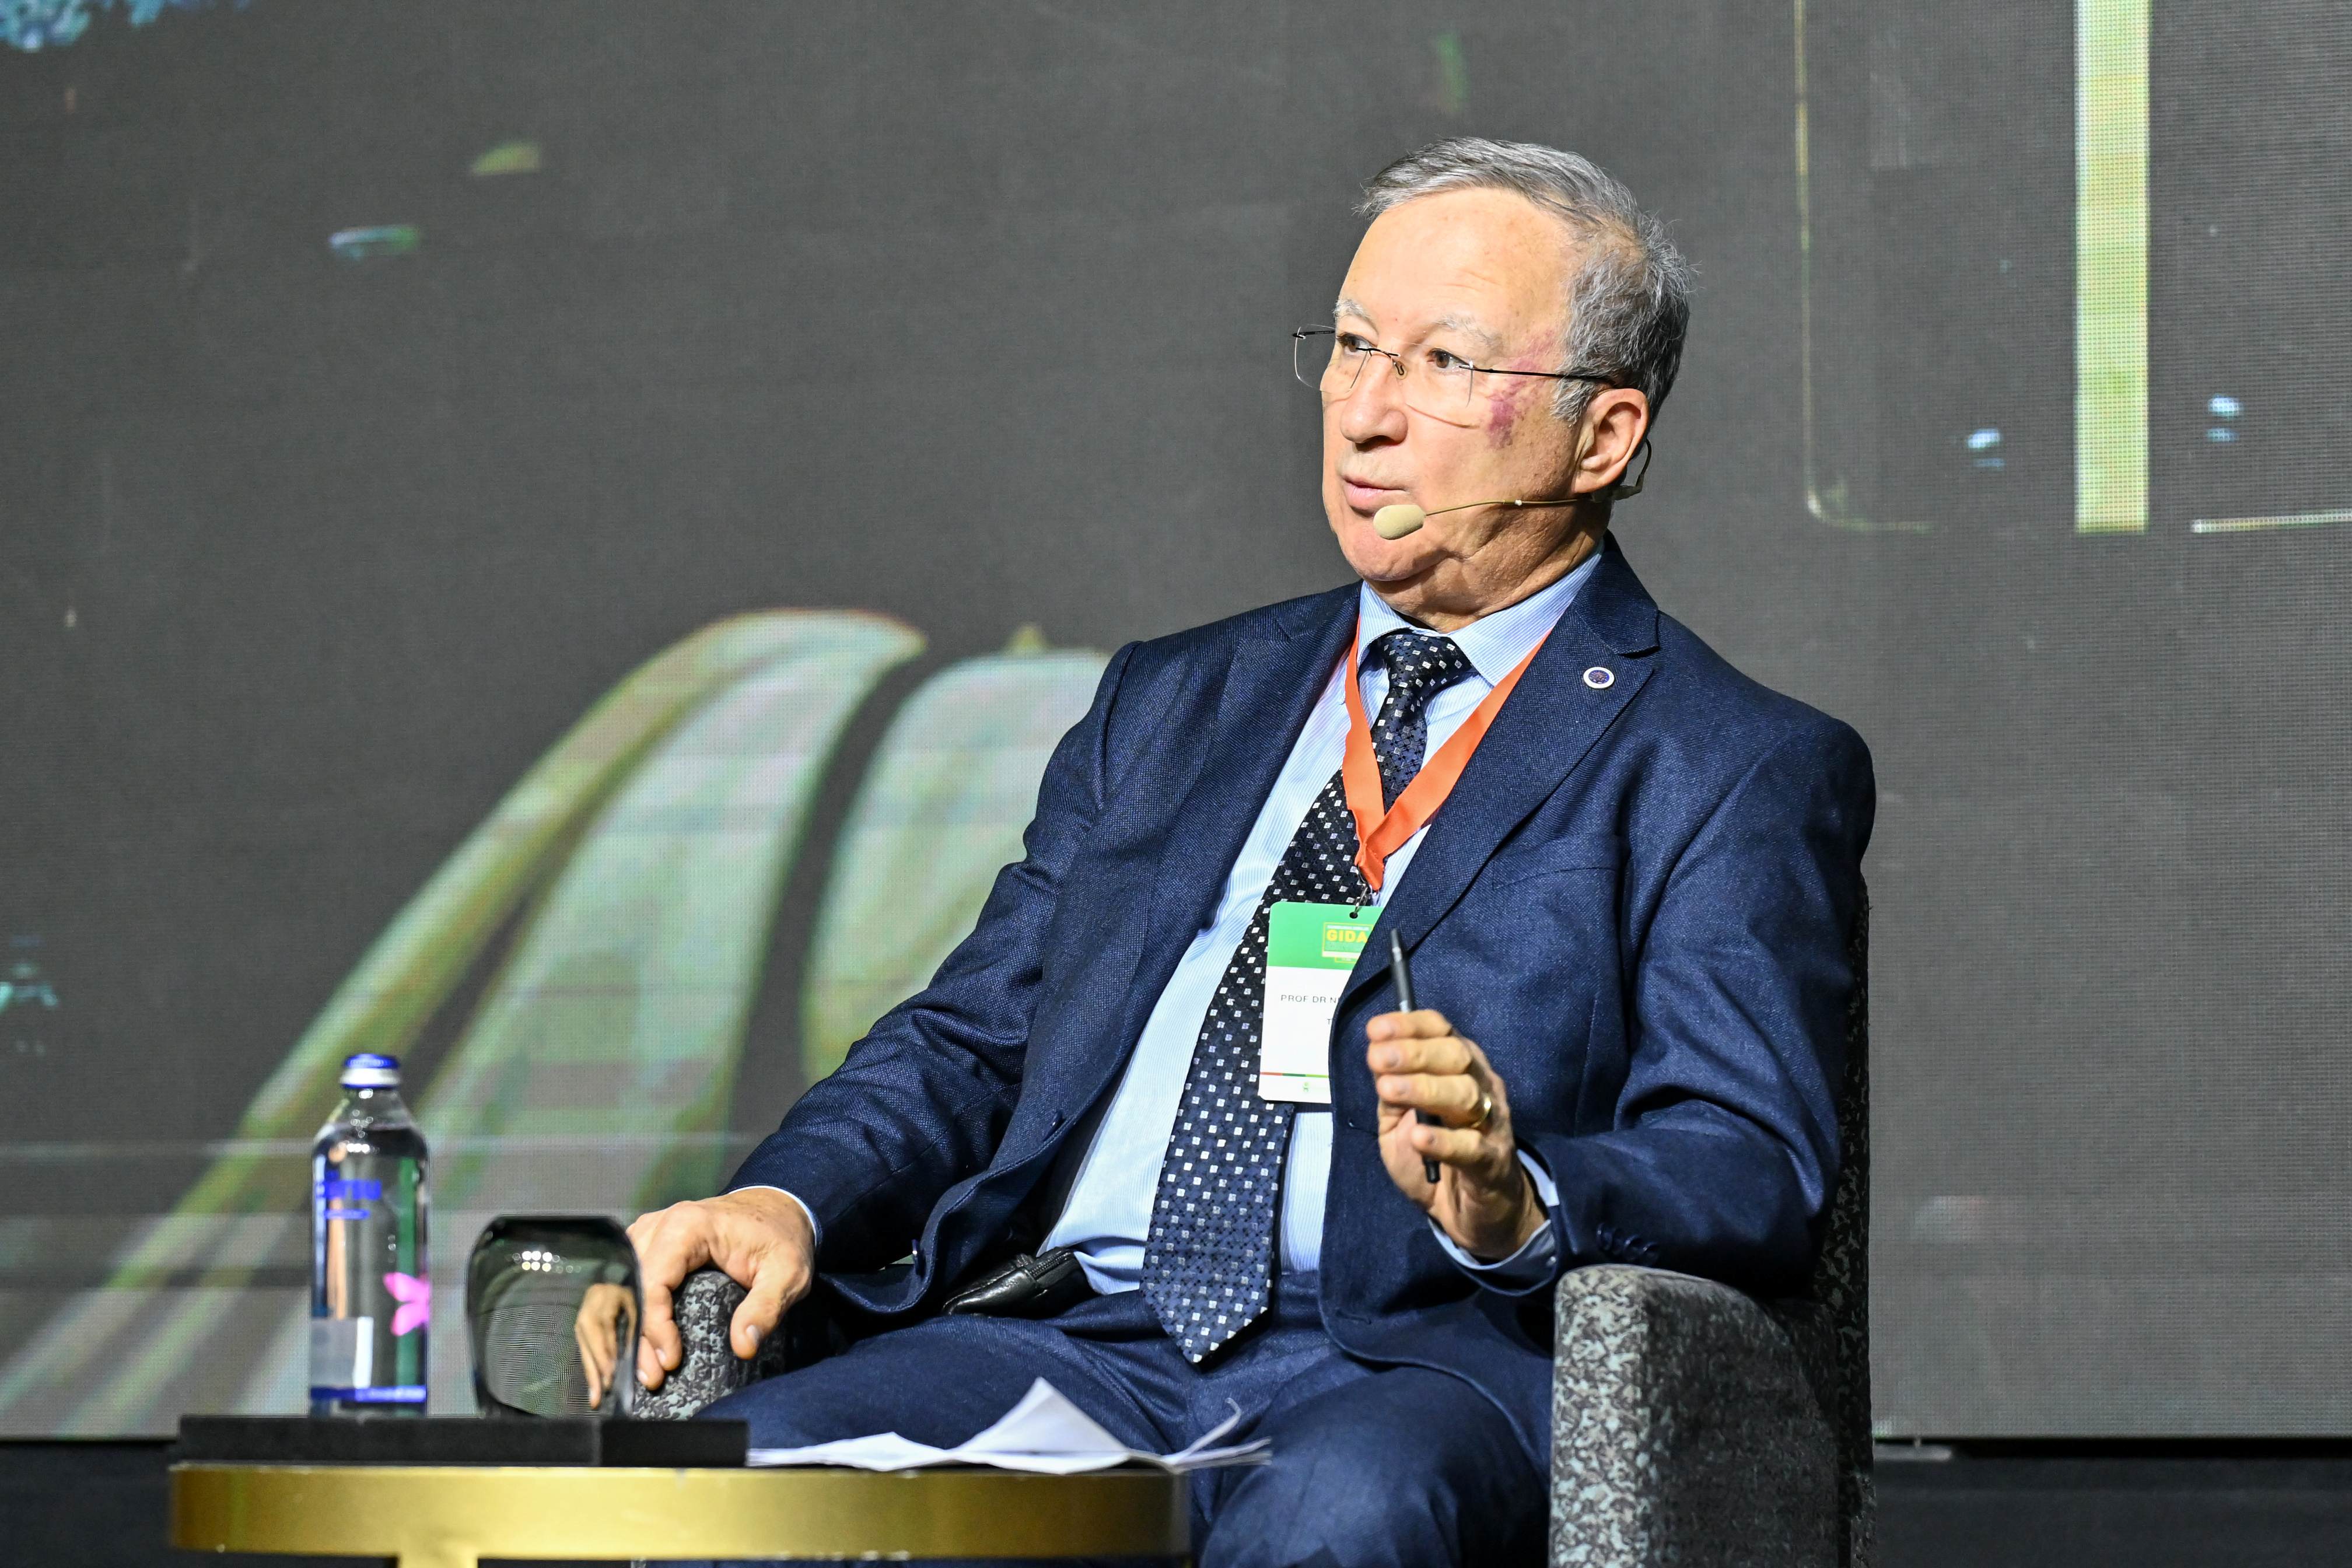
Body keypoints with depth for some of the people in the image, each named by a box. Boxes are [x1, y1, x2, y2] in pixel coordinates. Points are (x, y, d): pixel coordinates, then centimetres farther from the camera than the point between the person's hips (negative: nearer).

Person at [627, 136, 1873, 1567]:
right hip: (1077, 1342, 4)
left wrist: (1513, 1206, -26)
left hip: (1416, 1367, -4)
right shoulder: (1174, 704, 26)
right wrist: (788, 1199, -2)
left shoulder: (1742, 770, 8)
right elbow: (972, 1039, 20)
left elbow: (1754, 1178, -4)